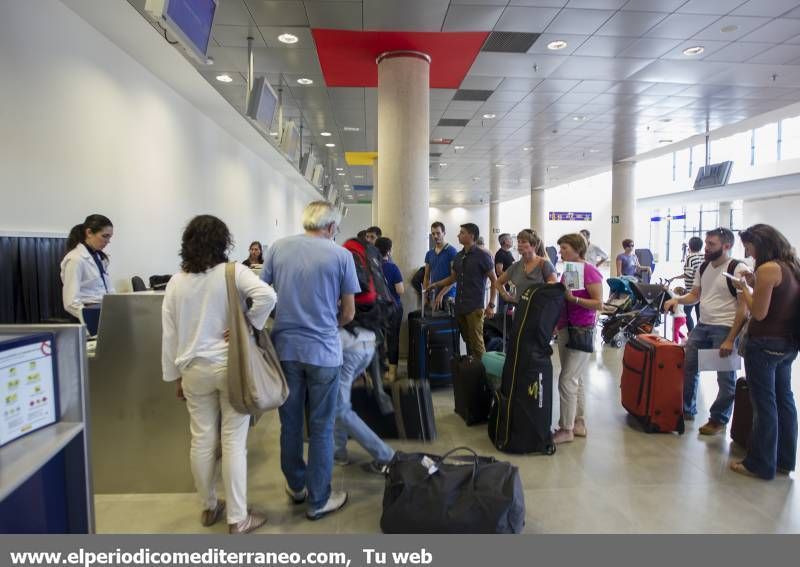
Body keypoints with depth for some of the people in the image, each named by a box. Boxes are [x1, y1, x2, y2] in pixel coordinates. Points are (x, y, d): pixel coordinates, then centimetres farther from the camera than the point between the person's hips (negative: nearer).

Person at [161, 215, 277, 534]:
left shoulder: (176, 282, 3)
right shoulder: (233, 272, -9)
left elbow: (169, 334, 6)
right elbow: (267, 295, -27)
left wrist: (174, 375, 14)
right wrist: (248, 325, -12)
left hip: (195, 370, 4)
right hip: (232, 366, -3)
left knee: (202, 441, 14)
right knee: (234, 443, 3)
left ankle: (209, 507, 31)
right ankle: (238, 518, 12)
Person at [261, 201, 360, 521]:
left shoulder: (278, 248, 3)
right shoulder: (341, 255, -5)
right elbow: (348, 313, -2)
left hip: (285, 348, 3)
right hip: (323, 351, -3)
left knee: (290, 422, 17)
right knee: (321, 427, 9)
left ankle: (296, 486, 35)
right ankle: (319, 500, 20)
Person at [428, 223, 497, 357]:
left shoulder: (483, 256, -6)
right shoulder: (458, 256, 12)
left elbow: (494, 281, -4)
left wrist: (491, 305, -9)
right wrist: (436, 284, 10)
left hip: (475, 307, -6)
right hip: (459, 306, 6)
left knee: (476, 343, -6)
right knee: (467, 341, 12)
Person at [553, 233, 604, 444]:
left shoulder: (589, 271, -12)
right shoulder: (567, 271, 12)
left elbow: (599, 304, -16)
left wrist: (573, 298, -24)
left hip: (582, 331, -8)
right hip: (565, 329, 8)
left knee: (567, 380, -8)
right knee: (577, 379, 14)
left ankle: (566, 429, 3)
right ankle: (579, 424, 24)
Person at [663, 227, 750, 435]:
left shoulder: (738, 269, -12)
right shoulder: (704, 267, 10)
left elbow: (744, 307, -14)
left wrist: (731, 339, -18)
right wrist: (677, 299, -3)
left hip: (725, 328, -7)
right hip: (702, 325, 7)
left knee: (726, 378, 3)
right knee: (688, 367, 9)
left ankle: (719, 420, 19)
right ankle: (686, 410, 26)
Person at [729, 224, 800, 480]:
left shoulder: (767, 269, -17)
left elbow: (759, 313, -18)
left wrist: (744, 288, -4)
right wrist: (754, 285, 9)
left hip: (765, 344, -9)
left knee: (764, 404, 0)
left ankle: (761, 465, 11)